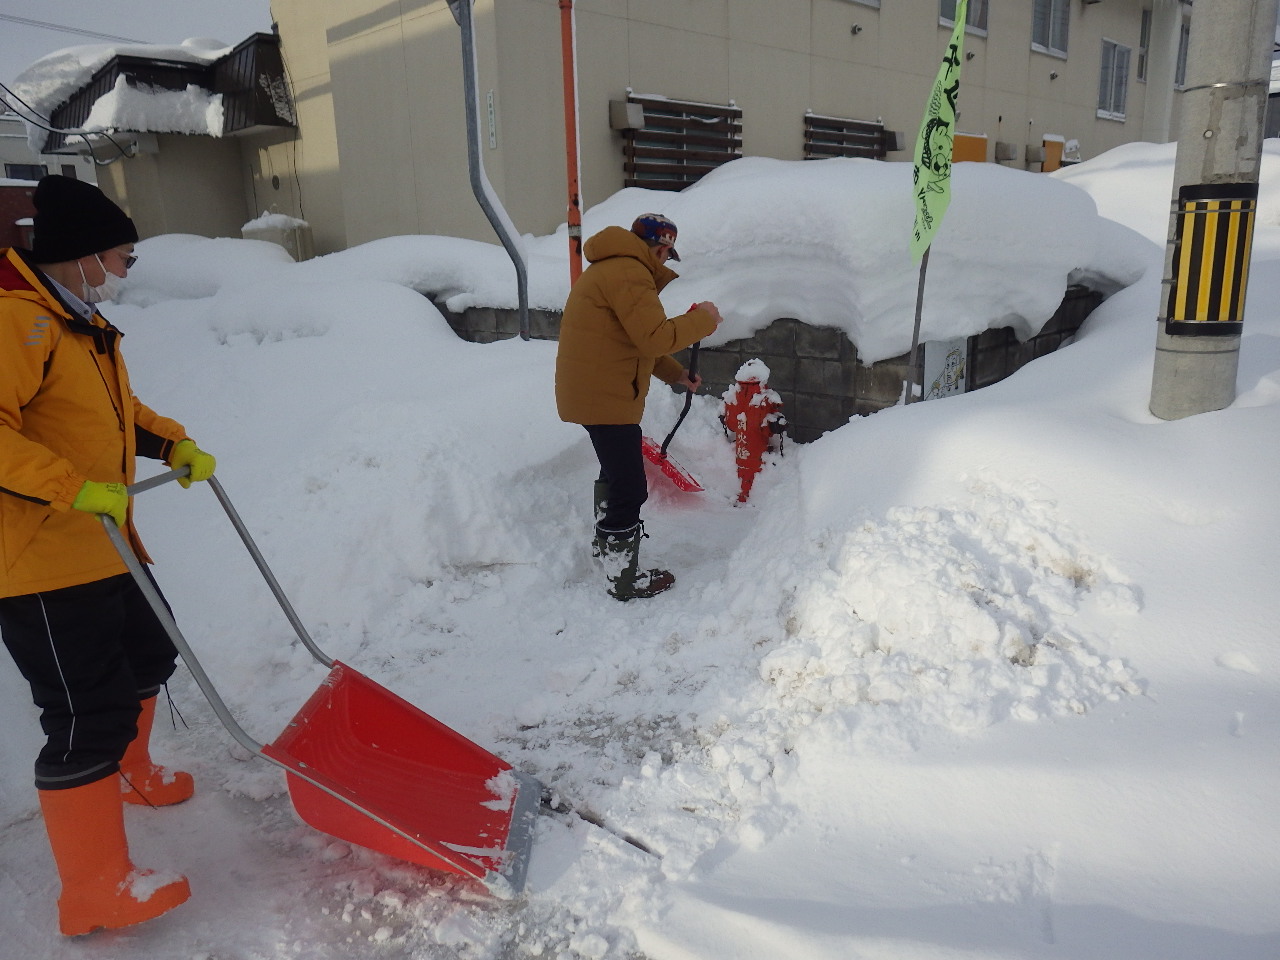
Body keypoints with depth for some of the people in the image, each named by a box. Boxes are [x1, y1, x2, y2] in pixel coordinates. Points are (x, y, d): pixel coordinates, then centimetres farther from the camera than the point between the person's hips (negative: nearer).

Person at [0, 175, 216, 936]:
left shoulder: (80, 320, 14)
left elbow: (115, 404, 26)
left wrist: (174, 443, 13)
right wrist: (75, 487, -32)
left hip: (99, 546, 10)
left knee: (147, 656, 24)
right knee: (89, 713, -7)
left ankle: (128, 773, 51)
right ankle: (96, 891, 4)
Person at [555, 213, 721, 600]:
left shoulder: (615, 268, 20)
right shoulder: (629, 274, -17)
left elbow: (636, 341, 24)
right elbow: (656, 337, -25)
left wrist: (677, 375, 20)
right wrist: (703, 320, -11)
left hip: (591, 391, 11)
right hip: (604, 397, -11)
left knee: (615, 471, 29)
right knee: (629, 488, -5)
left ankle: (605, 545, 46)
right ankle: (624, 581, 5)